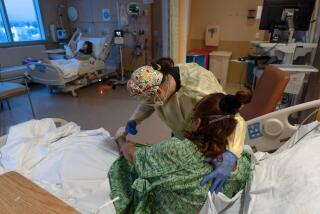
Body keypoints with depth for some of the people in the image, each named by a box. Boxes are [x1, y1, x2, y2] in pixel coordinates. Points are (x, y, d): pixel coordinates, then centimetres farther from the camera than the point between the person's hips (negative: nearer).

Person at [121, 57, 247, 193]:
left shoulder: (199, 90, -43)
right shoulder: (159, 79, -24)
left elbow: (236, 121, -44)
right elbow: (146, 105, -4)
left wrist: (229, 158, -61)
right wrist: (133, 121, -22)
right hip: (181, 134, 5)